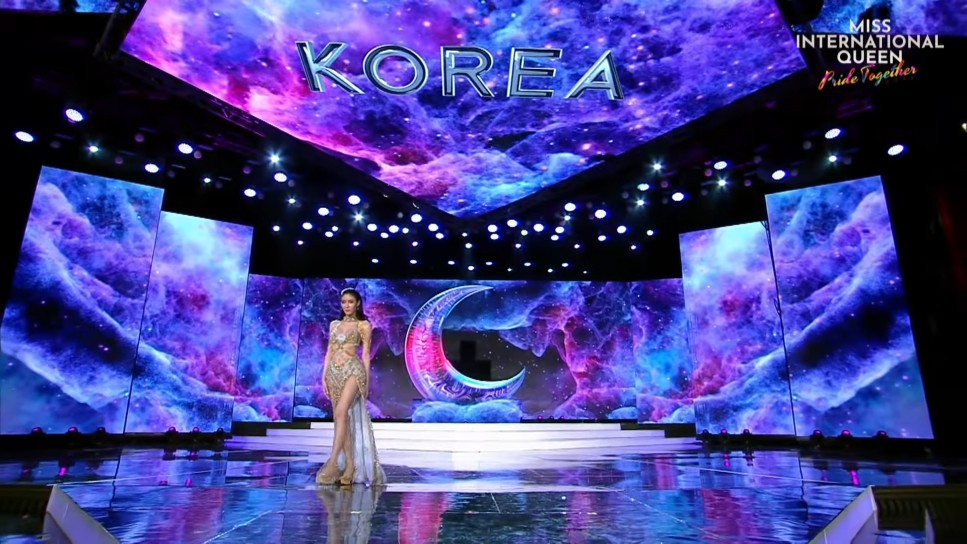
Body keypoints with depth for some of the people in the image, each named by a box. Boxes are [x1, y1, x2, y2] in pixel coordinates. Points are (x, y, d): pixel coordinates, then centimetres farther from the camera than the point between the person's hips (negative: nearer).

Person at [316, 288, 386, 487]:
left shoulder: (364, 325, 4)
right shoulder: (334, 324, 17)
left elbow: (366, 354, 1)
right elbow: (329, 351, 15)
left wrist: (366, 379, -3)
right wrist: (324, 375, 7)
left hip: (353, 370, -5)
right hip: (334, 371, 5)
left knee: (341, 412, -22)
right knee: (342, 418, 3)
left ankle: (333, 462, -23)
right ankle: (349, 466, 7)